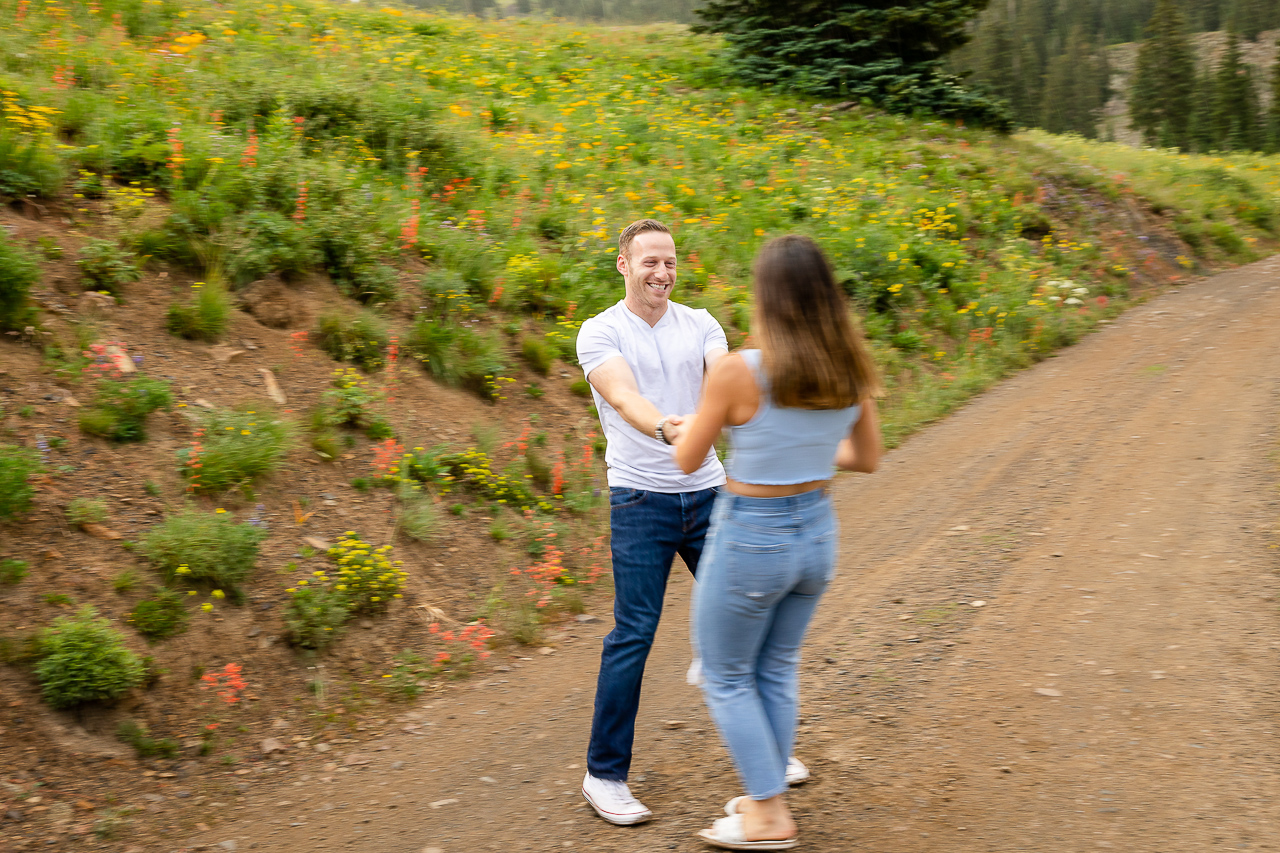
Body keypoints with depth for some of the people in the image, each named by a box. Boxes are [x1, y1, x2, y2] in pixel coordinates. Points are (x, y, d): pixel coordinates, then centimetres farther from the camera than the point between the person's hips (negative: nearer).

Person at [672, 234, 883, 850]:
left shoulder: (738, 371, -23)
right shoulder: (851, 370, -7)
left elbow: (686, 461, -10)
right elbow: (867, 458, 8)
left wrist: (689, 422, 11)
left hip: (748, 540, -6)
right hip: (816, 531, 6)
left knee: (726, 678, 16)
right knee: (777, 671, 24)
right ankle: (766, 798, 36)